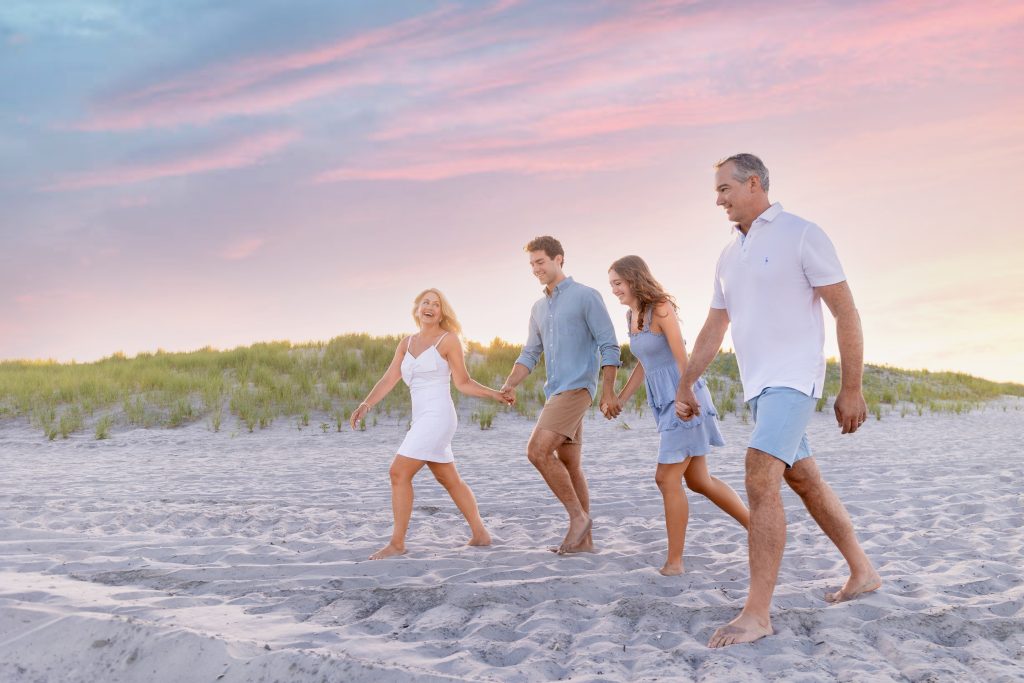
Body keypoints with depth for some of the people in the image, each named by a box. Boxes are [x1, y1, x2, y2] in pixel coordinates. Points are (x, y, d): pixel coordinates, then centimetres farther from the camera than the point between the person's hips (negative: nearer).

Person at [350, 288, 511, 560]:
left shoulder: (449, 339, -2)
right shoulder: (407, 343, 16)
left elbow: (463, 383, 1)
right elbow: (389, 380, 8)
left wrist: (495, 394, -10)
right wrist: (366, 405, -6)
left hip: (437, 417, -8)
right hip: (422, 420, 8)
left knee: (399, 473, -12)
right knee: (450, 481, 15)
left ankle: (397, 542, -5)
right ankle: (480, 534, 26)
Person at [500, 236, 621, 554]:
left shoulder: (586, 296, -4)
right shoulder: (539, 308, 18)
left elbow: (609, 347, -7)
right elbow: (530, 354, 18)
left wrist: (608, 392, -13)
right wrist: (509, 385, 1)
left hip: (576, 388, -8)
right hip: (555, 393, 8)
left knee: (538, 450, -20)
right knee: (570, 465, 8)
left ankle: (578, 515, -7)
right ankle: (583, 539, 14)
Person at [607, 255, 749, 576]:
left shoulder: (661, 308, -14)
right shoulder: (632, 315, 10)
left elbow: (683, 358, -20)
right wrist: (619, 400, 17)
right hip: (666, 403, 9)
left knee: (668, 479, -7)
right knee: (699, 481, 12)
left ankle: (674, 561, 3)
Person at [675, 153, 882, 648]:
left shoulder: (802, 235, -7)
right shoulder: (730, 255, 14)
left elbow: (845, 312, -9)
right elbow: (714, 328, 20)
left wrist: (852, 388, -12)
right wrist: (685, 385, 16)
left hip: (792, 379, -8)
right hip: (757, 385, 8)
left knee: (761, 482, -20)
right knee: (804, 480, 15)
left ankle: (757, 613, -19)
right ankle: (862, 572, 31)